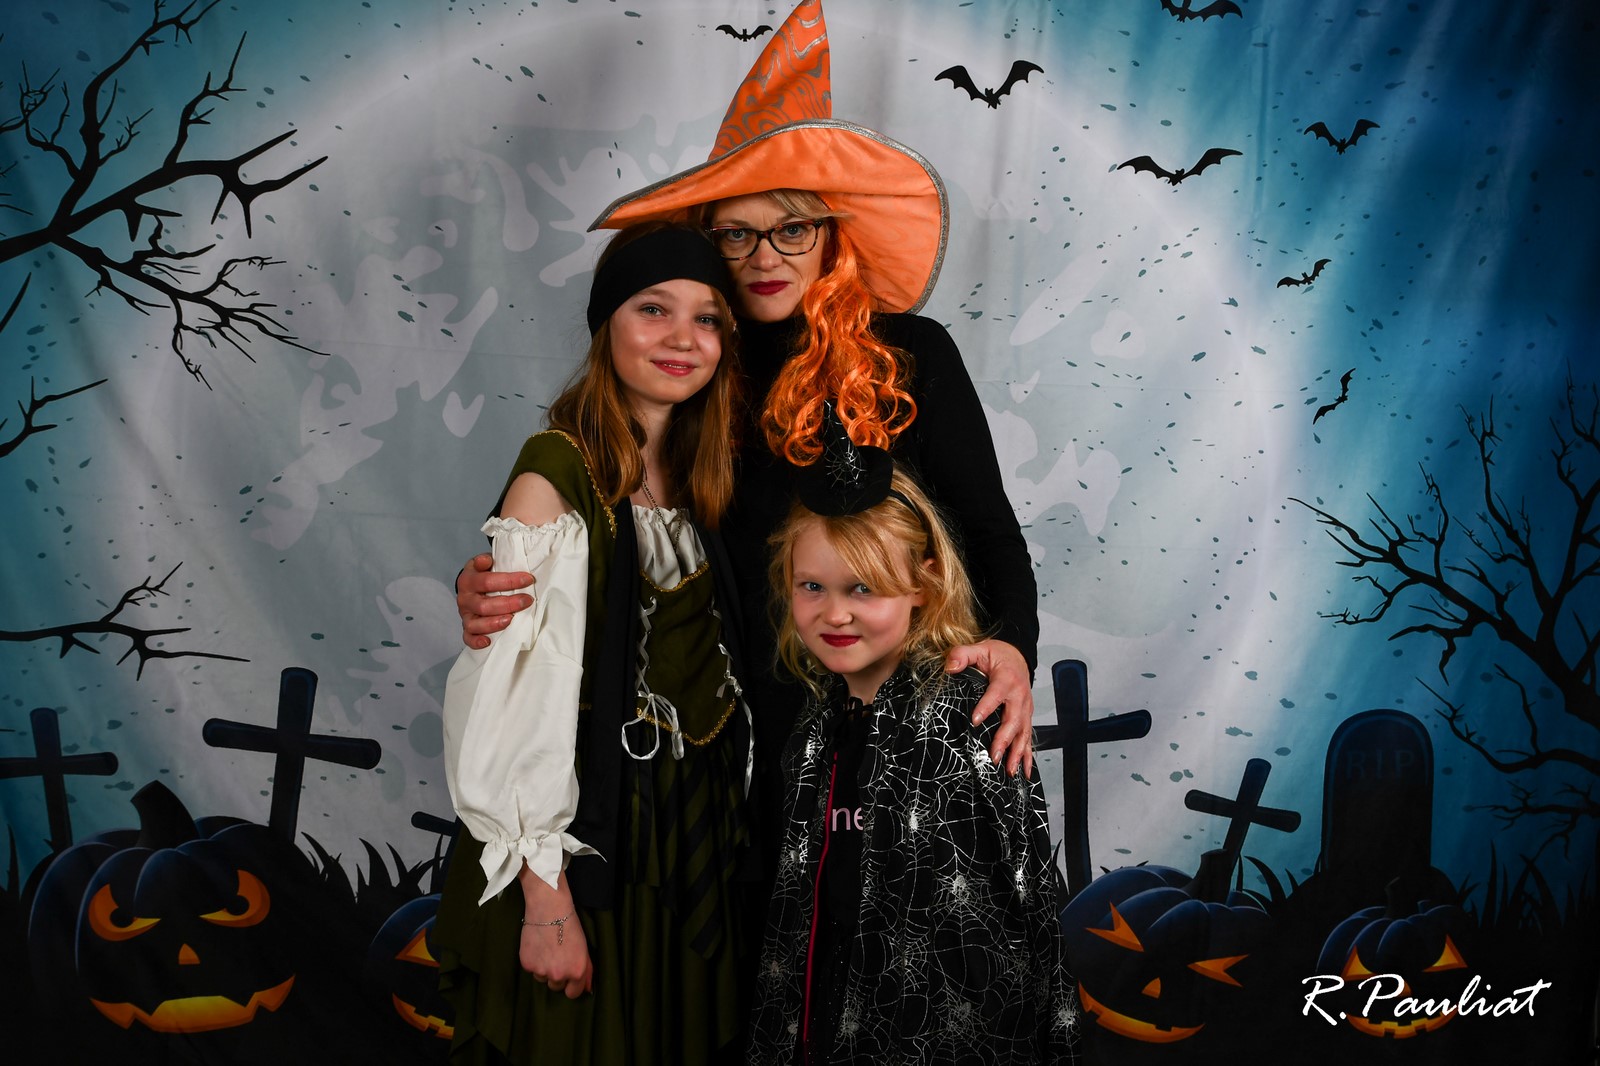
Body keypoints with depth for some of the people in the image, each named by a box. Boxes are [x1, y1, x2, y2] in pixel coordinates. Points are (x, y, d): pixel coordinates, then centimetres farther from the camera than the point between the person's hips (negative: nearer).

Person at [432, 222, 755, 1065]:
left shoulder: (691, 471, 3)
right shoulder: (558, 474, -18)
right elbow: (513, 700, -20)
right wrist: (546, 899, -20)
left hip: (698, 825, 7)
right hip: (594, 837, -7)